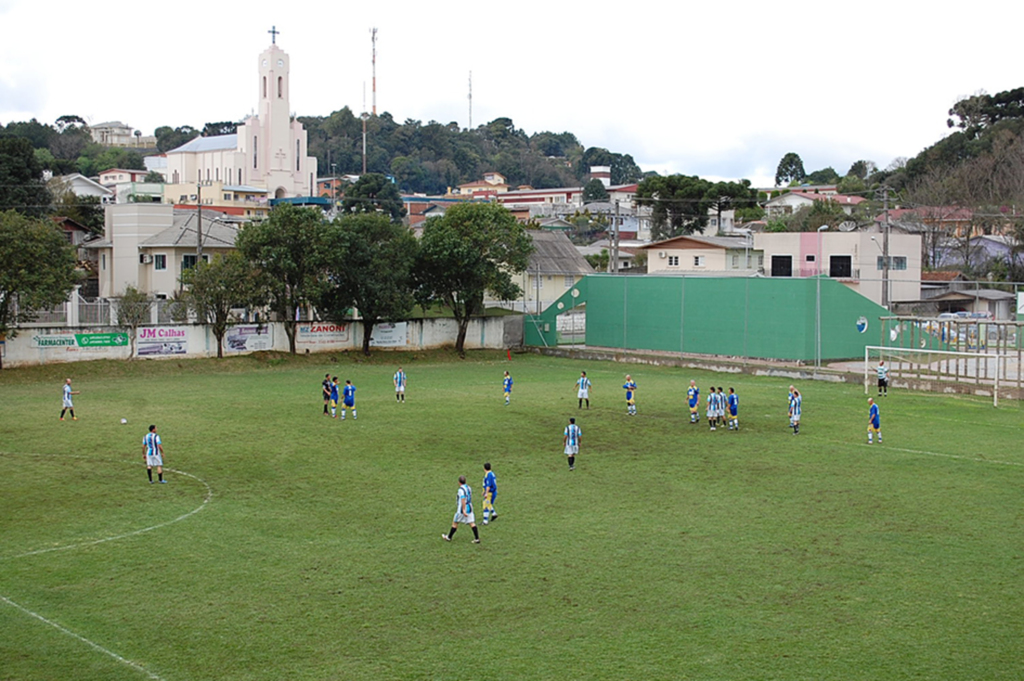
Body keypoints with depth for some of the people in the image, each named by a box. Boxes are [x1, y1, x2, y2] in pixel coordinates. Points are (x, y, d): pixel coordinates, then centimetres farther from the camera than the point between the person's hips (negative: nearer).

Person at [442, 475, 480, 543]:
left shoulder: (461, 489, -18)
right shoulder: (468, 487, 8)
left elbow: (463, 500, -25)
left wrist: (464, 510, -27)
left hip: (461, 510, -7)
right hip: (469, 508, 7)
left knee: (455, 523, 9)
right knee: (472, 523, 2)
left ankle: (449, 537, 22)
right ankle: (477, 539, -6)